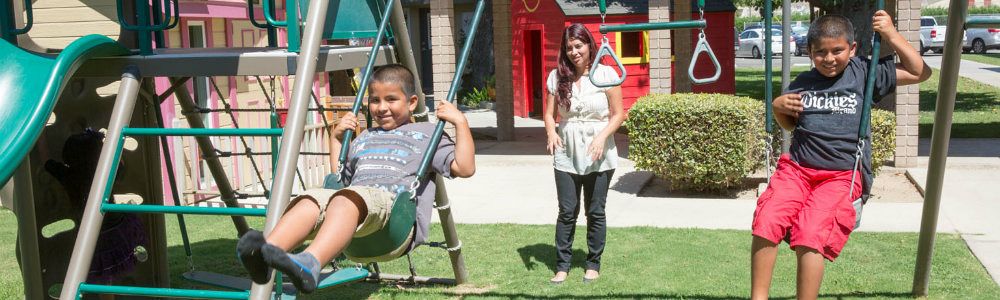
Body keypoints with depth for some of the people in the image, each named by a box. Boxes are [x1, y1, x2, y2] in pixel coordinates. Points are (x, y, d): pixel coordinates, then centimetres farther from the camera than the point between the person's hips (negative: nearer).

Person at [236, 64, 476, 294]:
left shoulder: (426, 134, 21)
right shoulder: (364, 137, 38)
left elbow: (464, 168, 9)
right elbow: (340, 178, 45)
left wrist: (460, 122, 5)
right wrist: (336, 137, 40)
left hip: (398, 210, -5)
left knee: (347, 199, -38)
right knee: (310, 201, -28)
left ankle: (310, 263, -64)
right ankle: (263, 254, -52)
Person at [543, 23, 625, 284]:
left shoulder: (606, 74, -5)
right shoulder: (557, 76, 3)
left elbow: (618, 114, -3)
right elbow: (550, 113, 6)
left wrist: (602, 136, -20)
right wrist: (551, 132, -15)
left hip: (598, 156, -2)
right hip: (566, 155, 2)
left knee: (595, 212, 7)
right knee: (567, 212, 3)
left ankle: (593, 265, 20)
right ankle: (562, 265, 13)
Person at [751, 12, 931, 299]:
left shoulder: (864, 73, 8)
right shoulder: (802, 83, 13)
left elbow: (920, 72, 11)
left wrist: (891, 34, 4)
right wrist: (777, 107, 5)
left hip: (842, 175, -2)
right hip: (797, 167, 3)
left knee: (810, 237, -27)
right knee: (767, 221, -24)